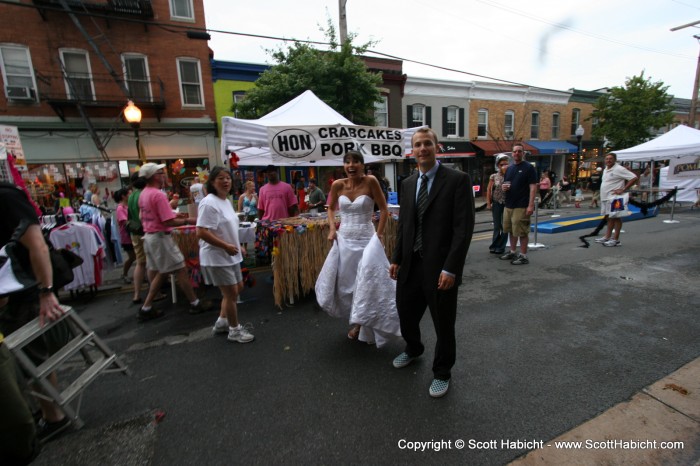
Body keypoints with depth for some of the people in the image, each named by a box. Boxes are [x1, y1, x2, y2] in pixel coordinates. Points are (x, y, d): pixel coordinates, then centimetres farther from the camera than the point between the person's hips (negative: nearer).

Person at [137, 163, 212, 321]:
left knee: (161, 273, 17)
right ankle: (195, 304, 8)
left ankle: (146, 308, 20)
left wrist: (174, 215, 17)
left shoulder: (143, 194, 11)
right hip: (161, 237, -10)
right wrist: (187, 221, -11)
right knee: (180, 270, -1)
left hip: (149, 236, 10)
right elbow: (168, 222, -23)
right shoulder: (158, 195, -19)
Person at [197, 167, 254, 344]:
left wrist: (236, 245, 11)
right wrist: (226, 246, -23)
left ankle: (221, 322, 35)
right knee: (231, 293, 1)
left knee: (237, 288, 18)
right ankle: (235, 330, 20)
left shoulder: (226, 201, 9)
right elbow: (201, 232, -26)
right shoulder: (209, 203, -20)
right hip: (217, 257, -10)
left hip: (230, 255, 10)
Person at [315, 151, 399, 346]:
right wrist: (332, 229, 1)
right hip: (344, 240, 4)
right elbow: (331, 208, 14)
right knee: (343, 282, 12)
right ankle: (355, 320, 36)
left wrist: (379, 234, -9)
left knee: (367, 283, -3)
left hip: (367, 240, -4)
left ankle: (360, 323, 21)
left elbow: (384, 208, -5)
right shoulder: (338, 185, -2)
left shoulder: (370, 181, -11)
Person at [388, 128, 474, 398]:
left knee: (443, 324, 11)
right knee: (406, 314, 19)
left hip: (439, 267, -5)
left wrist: (450, 268, -19)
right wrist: (396, 259, 9)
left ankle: (442, 373, 37)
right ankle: (413, 349, 52)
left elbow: (464, 228, -14)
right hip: (410, 264, 6)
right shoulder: (407, 183, 9)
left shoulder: (457, 180, -9)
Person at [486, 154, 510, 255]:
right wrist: (488, 203, -3)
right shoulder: (493, 177, 2)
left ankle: (501, 247, 14)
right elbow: (489, 190, 3)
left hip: (507, 203, -1)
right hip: (496, 203, 1)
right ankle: (494, 246, 18)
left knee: (505, 226, 5)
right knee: (497, 226, 9)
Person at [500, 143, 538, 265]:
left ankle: (523, 256, 6)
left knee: (522, 231, -3)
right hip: (509, 205, 7)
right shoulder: (509, 169, 15)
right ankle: (512, 252, 27)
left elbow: (533, 187, -11)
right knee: (511, 230, 14)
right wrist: (504, 187, -2)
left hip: (522, 206, -7)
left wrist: (530, 205, -20)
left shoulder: (529, 168, -5)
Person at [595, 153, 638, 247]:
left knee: (616, 217, -4)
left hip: (613, 198, -9)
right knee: (609, 217, 15)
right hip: (605, 197, 9)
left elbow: (634, 178, -14)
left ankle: (615, 239, 0)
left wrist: (623, 190, -17)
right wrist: (602, 195, 15)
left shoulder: (619, 169, -10)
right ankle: (607, 237, 23)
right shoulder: (605, 170, 16)